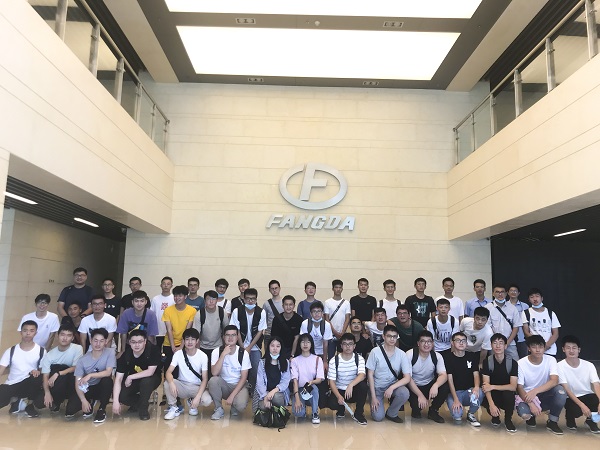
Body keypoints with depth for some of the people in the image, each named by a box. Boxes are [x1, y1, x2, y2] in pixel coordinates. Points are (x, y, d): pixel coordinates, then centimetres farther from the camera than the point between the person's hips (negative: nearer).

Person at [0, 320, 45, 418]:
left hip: (29, 384, -1)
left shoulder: (41, 351, -1)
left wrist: (38, 371, -23)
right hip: (11, 385, 1)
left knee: (37, 377, -36)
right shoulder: (11, 351, 3)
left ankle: (29, 405, -8)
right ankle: (17, 401, 7)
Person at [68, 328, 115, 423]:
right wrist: (83, 400, -25)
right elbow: (78, 383, -13)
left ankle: (102, 409, -12)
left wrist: (90, 375, -35)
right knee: (70, 410, -19)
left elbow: (108, 372, -25)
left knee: (107, 379, -35)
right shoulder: (83, 360, -13)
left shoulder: (110, 352, -16)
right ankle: (91, 403, 15)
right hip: (87, 389, 2)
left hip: (103, 387, -1)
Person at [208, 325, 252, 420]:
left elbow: (243, 378, -11)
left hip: (238, 385, -1)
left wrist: (232, 396, -20)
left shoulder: (243, 353, -10)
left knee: (241, 405, -32)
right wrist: (223, 354, -29)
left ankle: (234, 407, 7)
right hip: (223, 385, 2)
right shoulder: (217, 352, -8)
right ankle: (219, 409, -8)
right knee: (213, 380, -31)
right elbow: (214, 373, -22)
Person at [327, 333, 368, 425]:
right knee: (332, 404, -32)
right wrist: (339, 396, -29)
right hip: (339, 390, -1)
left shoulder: (359, 359, -9)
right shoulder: (334, 361, -10)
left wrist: (351, 385, -45)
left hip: (354, 391, 1)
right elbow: (332, 381, -12)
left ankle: (358, 413, -8)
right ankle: (341, 409, 9)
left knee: (363, 385, -32)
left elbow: (362, 375, -26)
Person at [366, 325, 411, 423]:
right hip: (377, 387, -1)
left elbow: (407, 378, -14)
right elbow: (370, 375, -8)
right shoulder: (375, 352, -14)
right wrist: (373, 397, -11)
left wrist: (392, 388, -29)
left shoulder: (401, 354, -10)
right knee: (378, 417, -18)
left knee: (404, 393, -31)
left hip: (392, 385, 2)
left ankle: (391, 413, -2)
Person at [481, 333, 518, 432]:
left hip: (507, 395, 0)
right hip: (493, 395, 0)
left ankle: (508, 420, -5)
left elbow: (513, 386, -19)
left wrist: (493, 387, -27)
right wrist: (491, 404, -32)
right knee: (484, 401, -33)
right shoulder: (487, 361, -10)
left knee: (508, 393, -35)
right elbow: (486, 385, -17)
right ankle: (495, 416, 5)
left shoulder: (512, 363, -11)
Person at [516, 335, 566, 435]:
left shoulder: (550, 360, -10)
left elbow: (554, 381, -25)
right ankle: (531, 416, 8)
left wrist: (535, 391, -36)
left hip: (545, 396, 2)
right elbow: (519, 388, -14)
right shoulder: (521, 363, -14)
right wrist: (531, 404, -31)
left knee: (560, 390, -29)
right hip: (527, 397, -2)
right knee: (523, 412, -34)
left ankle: (552, 422, -7)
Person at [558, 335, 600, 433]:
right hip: (571, 398, -3)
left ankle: (590, 419, 5)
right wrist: (581, 405, -32)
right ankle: (569, 416, 7)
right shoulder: (560, 366, -15)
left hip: (587, 396, 3)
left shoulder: (589, 365, -7)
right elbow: (566, 389, -18)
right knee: (577, 411, -34)